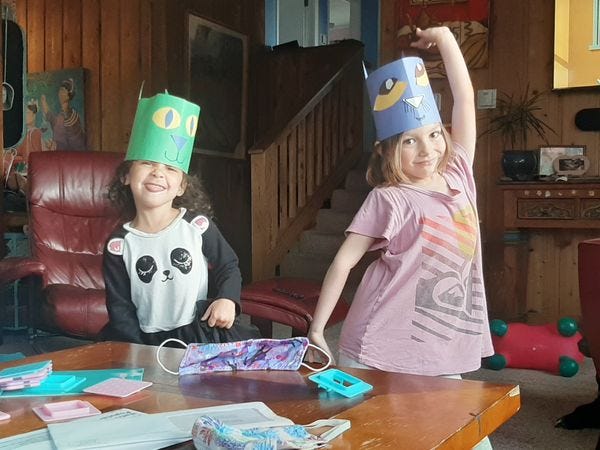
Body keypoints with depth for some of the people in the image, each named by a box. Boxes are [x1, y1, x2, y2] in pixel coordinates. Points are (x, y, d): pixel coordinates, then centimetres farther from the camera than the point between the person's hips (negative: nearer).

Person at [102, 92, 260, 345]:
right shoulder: (118, 245, -3)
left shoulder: (197, 224, -5)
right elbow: (120, 308, 2)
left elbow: (228, 266, 8)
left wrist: (227, 298, -10)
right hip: (147, 343, 1)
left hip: (206, 333, -1)